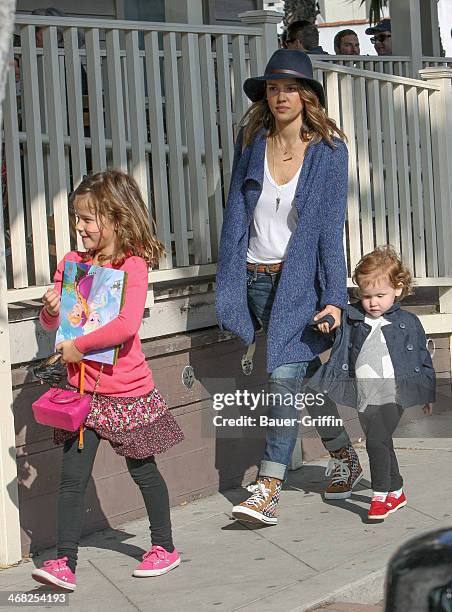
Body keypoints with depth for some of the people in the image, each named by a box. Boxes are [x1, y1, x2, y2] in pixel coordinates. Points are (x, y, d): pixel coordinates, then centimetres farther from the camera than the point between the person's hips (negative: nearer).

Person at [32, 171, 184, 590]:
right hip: (82, 389, 4)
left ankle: (164, 547, 29)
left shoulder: (133, 265, -13)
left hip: (126, 390, -4)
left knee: (143, 471, 11)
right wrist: (51, 310, -10)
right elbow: (50, 324, 12)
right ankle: (64, 562, 1)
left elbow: (126, 325, -27)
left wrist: (78, 346, -21)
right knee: (72, 479, -1)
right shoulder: (72, 263, 4)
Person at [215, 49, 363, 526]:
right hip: (257, 278, 4)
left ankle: (268, 490, -11)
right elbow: (236, 213, 3)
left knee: (285, 377, -13)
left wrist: (333, 297, -12)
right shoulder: (250, 142, 3)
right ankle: (345, 459, 31)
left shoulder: (329, 150, -5)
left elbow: (331, 227, -7)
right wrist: (229, 286, -2)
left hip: (301, 278, -3)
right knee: (307, 376, 12)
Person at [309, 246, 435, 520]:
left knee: (376, 441, -17)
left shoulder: (407, 322, 3)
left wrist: (429, 395, 13)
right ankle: (396, 492, 27)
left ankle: (381, 497, -9)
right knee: (383, 445, 12)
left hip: (393, 394, -3)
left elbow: (423, 359, 10)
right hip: (364, 397, 4)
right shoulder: (351, 319, 7)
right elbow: (339, 355, 13)